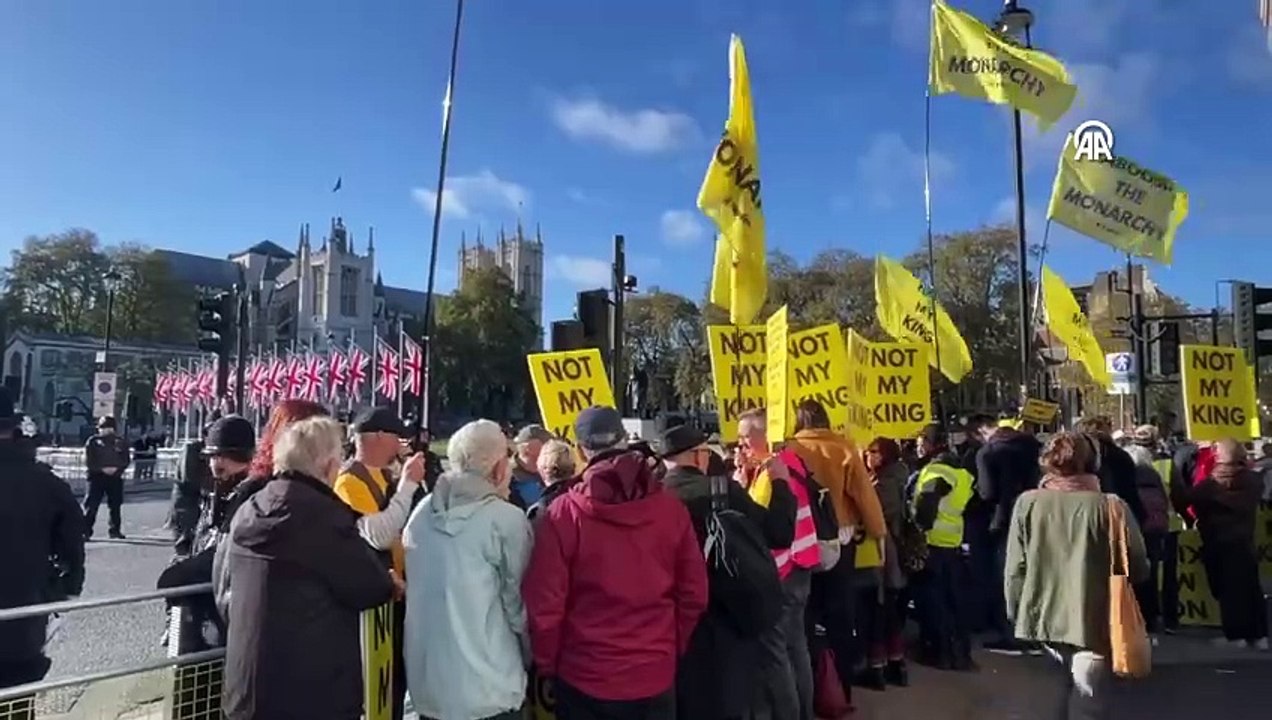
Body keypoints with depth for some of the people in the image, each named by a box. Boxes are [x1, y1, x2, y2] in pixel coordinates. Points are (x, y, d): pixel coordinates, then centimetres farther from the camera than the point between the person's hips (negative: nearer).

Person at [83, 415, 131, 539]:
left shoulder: (120, 442, 9)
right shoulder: (93, 441, 3)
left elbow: (126, 460, 6)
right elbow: (88, 461, -2)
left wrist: (116, 468, -12)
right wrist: (102, 469, -15)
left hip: (115, 477, 2)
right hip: (97, 476, -2)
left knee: (115, 504, 6)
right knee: (91, 505, -7)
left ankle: (115, 529, 15)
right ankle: (86, 531, -3)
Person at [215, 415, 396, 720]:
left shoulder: (246, 512, 5)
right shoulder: (324, 515, -20)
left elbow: (224, 596, 17)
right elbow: (372, 588, -14)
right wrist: (389, 583, 7)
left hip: (246, 689, 8)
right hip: (315, 694, -7)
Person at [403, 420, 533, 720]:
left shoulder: (420, 514, -1)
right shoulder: (506, 520, -17)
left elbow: (414, 587, 10)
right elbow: (519, 604, -8)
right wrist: (530, 659, 8)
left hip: (426, 682, 5)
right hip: (489, 689, -5)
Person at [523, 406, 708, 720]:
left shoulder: (562, 514, -15)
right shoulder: (671, 508, -7)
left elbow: (544, 602, -12)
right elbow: (694, 594, -1)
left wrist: (546, 663, 5)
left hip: (584, 676, -2)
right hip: (655, 674, 2)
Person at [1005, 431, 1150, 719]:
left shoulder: (1027, 503, -7)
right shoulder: (1110, 506, -13)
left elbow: (1015, 568, -4)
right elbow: (1138, 568, -5)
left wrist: (1015, 612, 10)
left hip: (1044, 618, 3)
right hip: (1092, 622, -3)